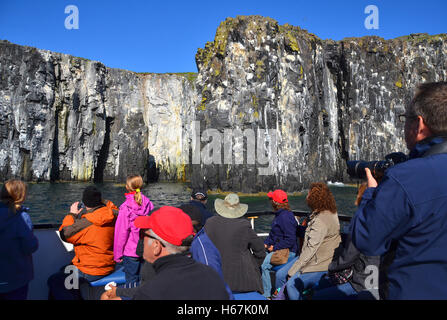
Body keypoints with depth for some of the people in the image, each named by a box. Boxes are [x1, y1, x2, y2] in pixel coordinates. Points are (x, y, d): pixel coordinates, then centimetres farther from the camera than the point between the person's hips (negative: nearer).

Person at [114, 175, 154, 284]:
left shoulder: (126, 207, -15)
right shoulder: (148, 203, -4)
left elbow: (121, 233, -11)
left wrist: (117, 254, -1)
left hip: (131, 252, -4)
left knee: (132, 282, 10)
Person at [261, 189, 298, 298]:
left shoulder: (286, 217, -21)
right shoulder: (279, 214, 11)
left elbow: (290, 240, -24)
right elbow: (273, 233, 21)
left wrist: (275, 248, -19)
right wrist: (266, 243, 6)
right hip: (277, 248, 10)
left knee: (264, 265, -21)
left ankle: (266, 295, -5)